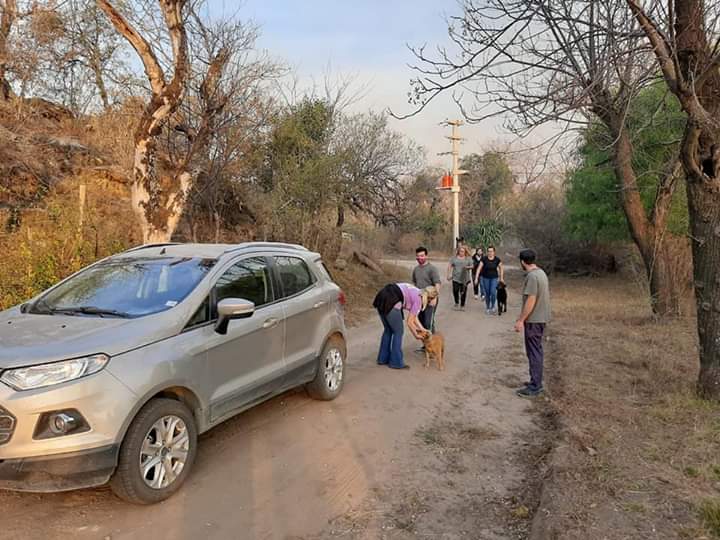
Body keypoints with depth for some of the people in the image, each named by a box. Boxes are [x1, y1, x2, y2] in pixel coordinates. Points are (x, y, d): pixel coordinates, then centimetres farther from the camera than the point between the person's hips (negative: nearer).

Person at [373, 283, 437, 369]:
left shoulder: (415, 293, 22)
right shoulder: (418, 300, -1)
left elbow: (413, 316, 27)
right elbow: (409, 322, 1)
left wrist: (421, 328, 24)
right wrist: (416, 335, 14)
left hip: (381, 298, 9)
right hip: (390, 303, -9)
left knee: (388, 330, 23)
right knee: (398, 332, 8)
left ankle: (383, 359, 32)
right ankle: (396, 362, 15)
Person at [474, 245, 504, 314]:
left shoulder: (497, 259, -7)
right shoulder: (484, 259, -10)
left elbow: (501, 268, 6)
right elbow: (479, 268, -10)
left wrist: (501, 278, 6)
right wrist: (476, 278, -16)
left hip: (494, 278, 0)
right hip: (485, 278, 0)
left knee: (493, 292, -14)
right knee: (487, 293, 6)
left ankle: (492, 306, 9)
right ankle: (487, 308, 22)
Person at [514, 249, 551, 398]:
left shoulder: (532, 276, -20)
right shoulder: (541, 272, 11)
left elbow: (531, 300, -24)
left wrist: (521, 320, -19)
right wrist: (522, 316, 22)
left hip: (533, 320, -10)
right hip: (541, 318, 10)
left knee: (533, 352, -3)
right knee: (536, 351, 17)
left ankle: (535, 387, 3)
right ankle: (536, 381, 26)